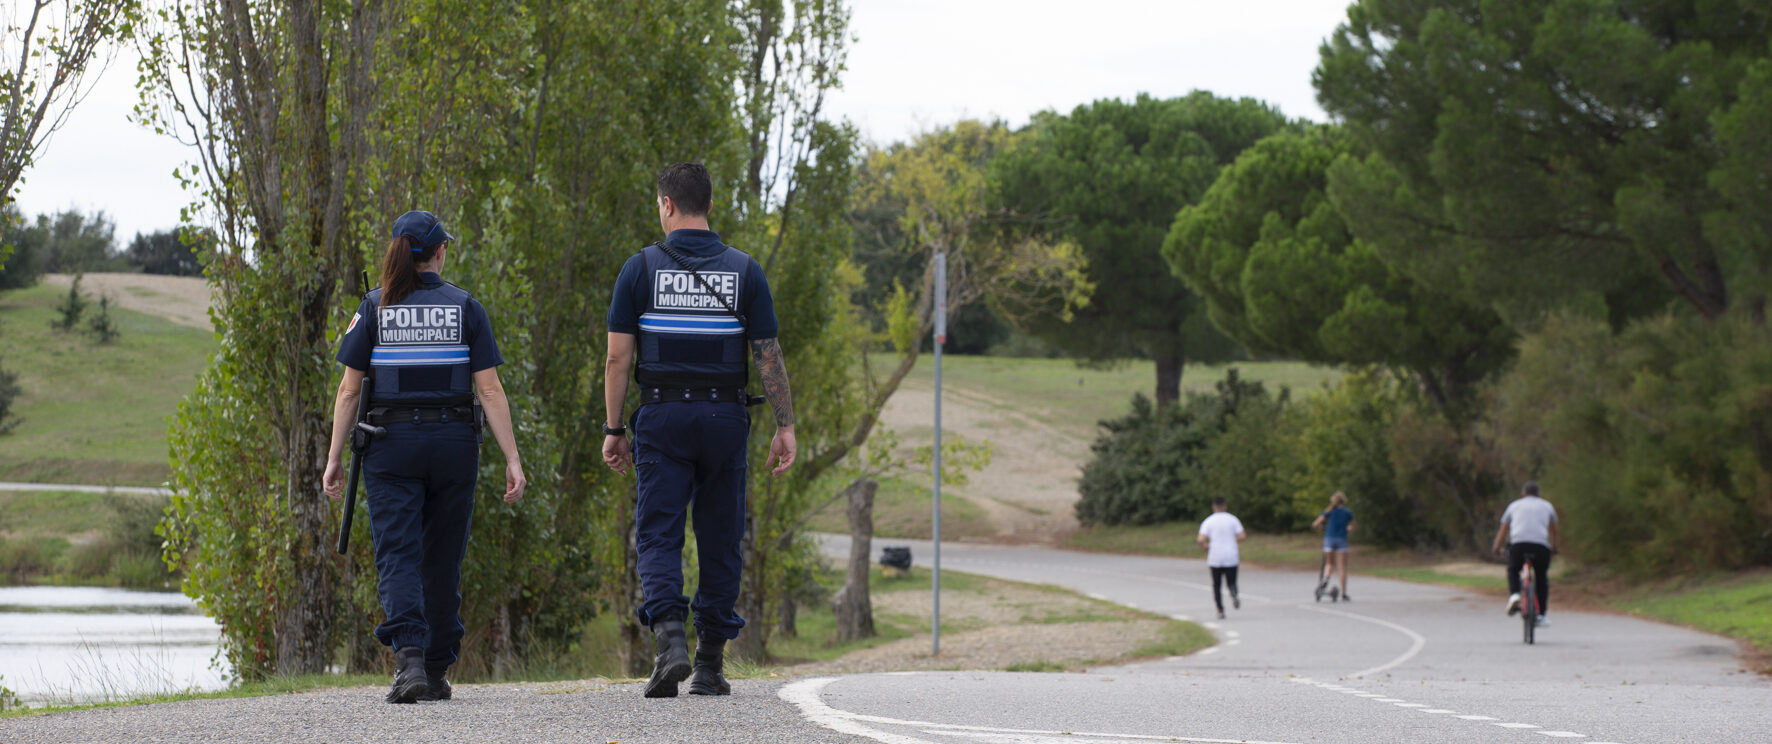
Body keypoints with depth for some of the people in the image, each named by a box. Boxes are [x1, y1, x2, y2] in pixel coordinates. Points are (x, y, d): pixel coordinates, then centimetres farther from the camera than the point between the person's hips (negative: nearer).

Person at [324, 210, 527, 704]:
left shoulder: (374, 308, 2)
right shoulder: (465, 307, 2)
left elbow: (349, 390, -1)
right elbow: (489, 389, -3)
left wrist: (334, 458, 4)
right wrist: (512, 459, -2)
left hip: (392, 444, -1)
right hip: (454, 442, 1)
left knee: (398, 556, -5)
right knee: (443, 561, 12)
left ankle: (409, 657, -26)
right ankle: (437, 672, 19)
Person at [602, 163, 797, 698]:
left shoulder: (641, 268, -1)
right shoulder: (744, 271, 3)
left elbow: (619, 357, -2)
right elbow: (769, 356, 0)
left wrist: (613, 429, 4)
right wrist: (784, 426, 4)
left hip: (662, 417, -1)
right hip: (724, 415, 1)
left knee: (657, 536, 1)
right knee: (720, 540, 9)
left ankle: (669, 634, -22)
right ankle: (711, 666, 11)